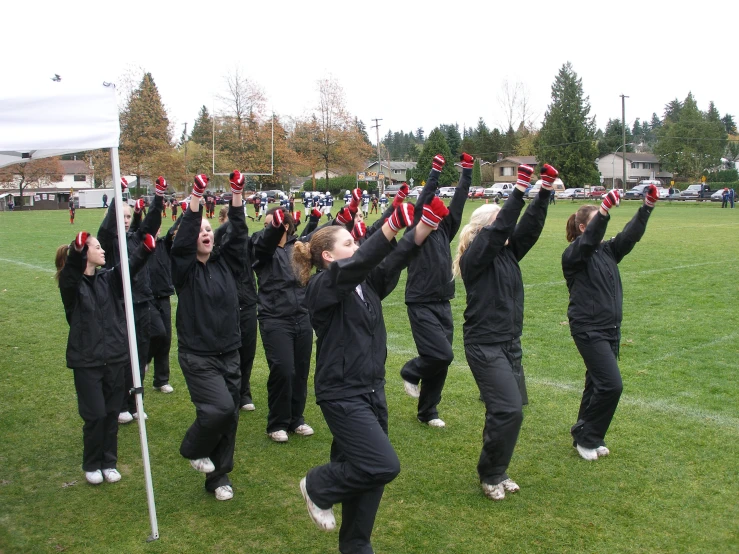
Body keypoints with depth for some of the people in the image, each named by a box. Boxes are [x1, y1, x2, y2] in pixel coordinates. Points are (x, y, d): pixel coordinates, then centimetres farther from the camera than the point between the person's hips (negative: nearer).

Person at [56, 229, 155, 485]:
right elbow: (71, 268, -29)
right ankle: (92, 465, 21)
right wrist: (78, 248, -51)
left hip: (115, 358, 4)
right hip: (86, 361, -4)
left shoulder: (109, 279, 5)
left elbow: (130, 265, -13)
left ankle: (109, 462, 26)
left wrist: (146, 246, -33)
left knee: (112, 414, 11)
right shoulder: (71, 283, -6)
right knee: (95, 415, 0)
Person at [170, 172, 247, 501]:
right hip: (198, 356, -5)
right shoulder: (184, 267, -7)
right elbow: (182, 241, -23)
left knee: (230, 416, 8)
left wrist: (237, 196, -14)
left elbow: (238, 234, -4)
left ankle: (219, 476, 24)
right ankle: (194, 449, 13)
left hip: (229, 353, 5)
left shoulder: (225, 262, 5)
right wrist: (195, 199, -30)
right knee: (220, 408, -18)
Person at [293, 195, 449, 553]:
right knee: (383, 466, -12)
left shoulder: (365, 283, 7)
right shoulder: (321, 287, -14)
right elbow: (356, 265, -31)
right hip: (342, 394, -8)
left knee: (369, 471, 12)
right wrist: (392, 226, -42)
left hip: (372, 389, 8)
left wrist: (424, 227, -21)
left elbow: (392, 261, -6)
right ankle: (318, 487, 13)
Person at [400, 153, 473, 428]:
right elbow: (424, 199, -17)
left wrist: (467, 171, 3)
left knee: (442, 360, 7)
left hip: (443, 304, 6)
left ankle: (427, 412, 22)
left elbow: (458, 202, 5)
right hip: (421, 305, -6)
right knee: (442, 355, -16)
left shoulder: (444, 229, 9)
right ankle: (410, 373, 15)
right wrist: (435, 171, -19)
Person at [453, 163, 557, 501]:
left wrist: (545, 191, -11)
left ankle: (495, 472, 25)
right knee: (509, 410, -12)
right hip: (484, 346, -8)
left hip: (510, 344, 8)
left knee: (505, 411, 10)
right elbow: (499, 229, -24)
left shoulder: (508, 253, 9)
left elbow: (529, 227, -2)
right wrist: (519, 190, -24)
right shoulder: (474, 257, -11)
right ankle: (490, 475, 7)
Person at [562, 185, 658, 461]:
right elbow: (589, 240, -31)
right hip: (588, 329, -8)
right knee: (611, 385, -12)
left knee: (598, 384, 13)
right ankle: (585, 437, 5)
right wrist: (604, 210, -44)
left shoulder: (607, 250, 10)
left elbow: (631, 234, 0)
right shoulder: (573, 254, -11)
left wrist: (647, 206, -12)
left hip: (611, 328, 8)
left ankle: (586, 437, 26)